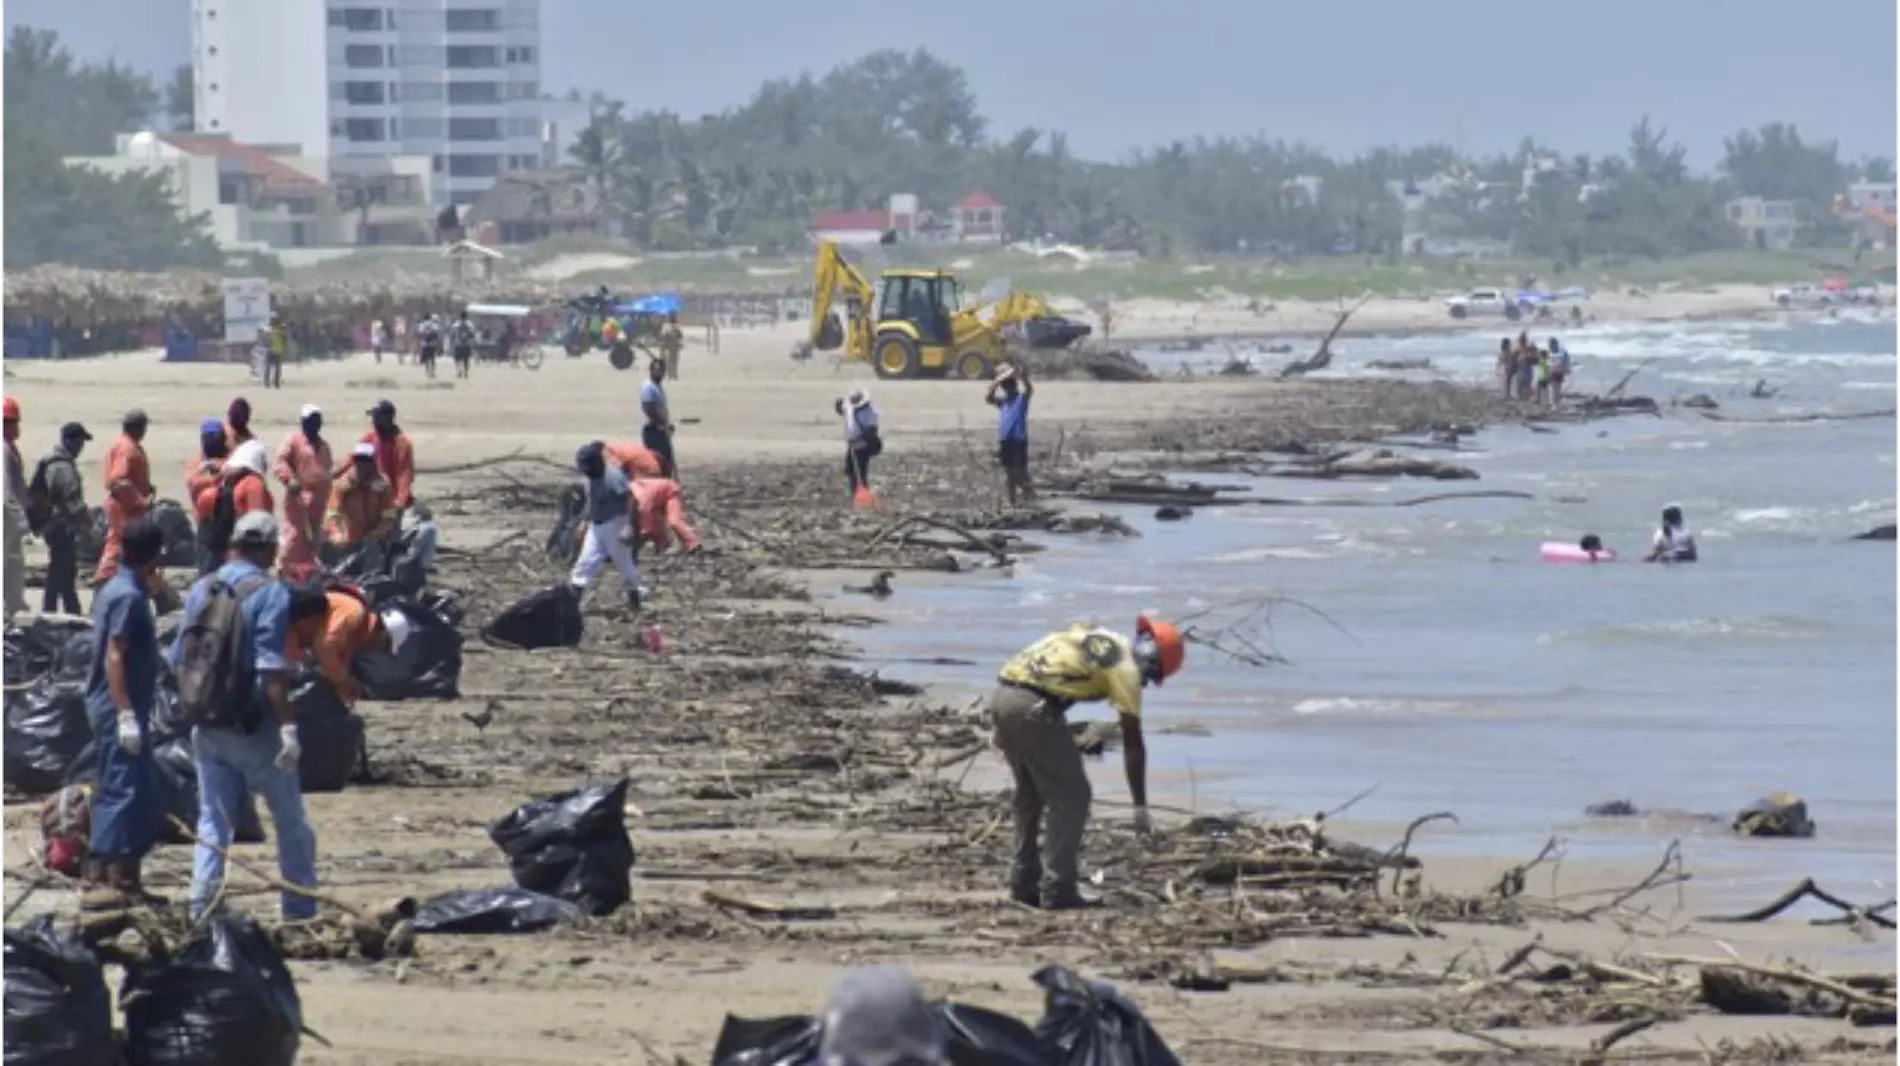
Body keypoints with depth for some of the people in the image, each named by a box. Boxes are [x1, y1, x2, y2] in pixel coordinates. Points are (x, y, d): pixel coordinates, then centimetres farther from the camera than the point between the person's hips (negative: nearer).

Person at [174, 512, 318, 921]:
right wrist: (288, 726, -22)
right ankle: (301, 912, 14)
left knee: (212, 823, 10)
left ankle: (201, 910, 1)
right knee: (290, 822, 9)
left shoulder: (200, 589, 5)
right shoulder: (270, 593, -12)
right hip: (255, 728, -5)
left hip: (208, 727, 5)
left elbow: (179, 659, 10)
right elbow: (271, 668, -21)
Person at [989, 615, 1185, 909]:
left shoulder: (1094, 636, 25)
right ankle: (1057, 890, 2)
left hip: (1001, 696, 8)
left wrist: (1006, 732, 26)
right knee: (1071, 797, 3)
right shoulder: (1126, 665, 2)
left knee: (1030, 794, 22)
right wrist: (1141, 807, 7)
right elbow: (1133, 743, 2)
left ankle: (1024, 884, 26)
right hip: (1033, 706, -8)